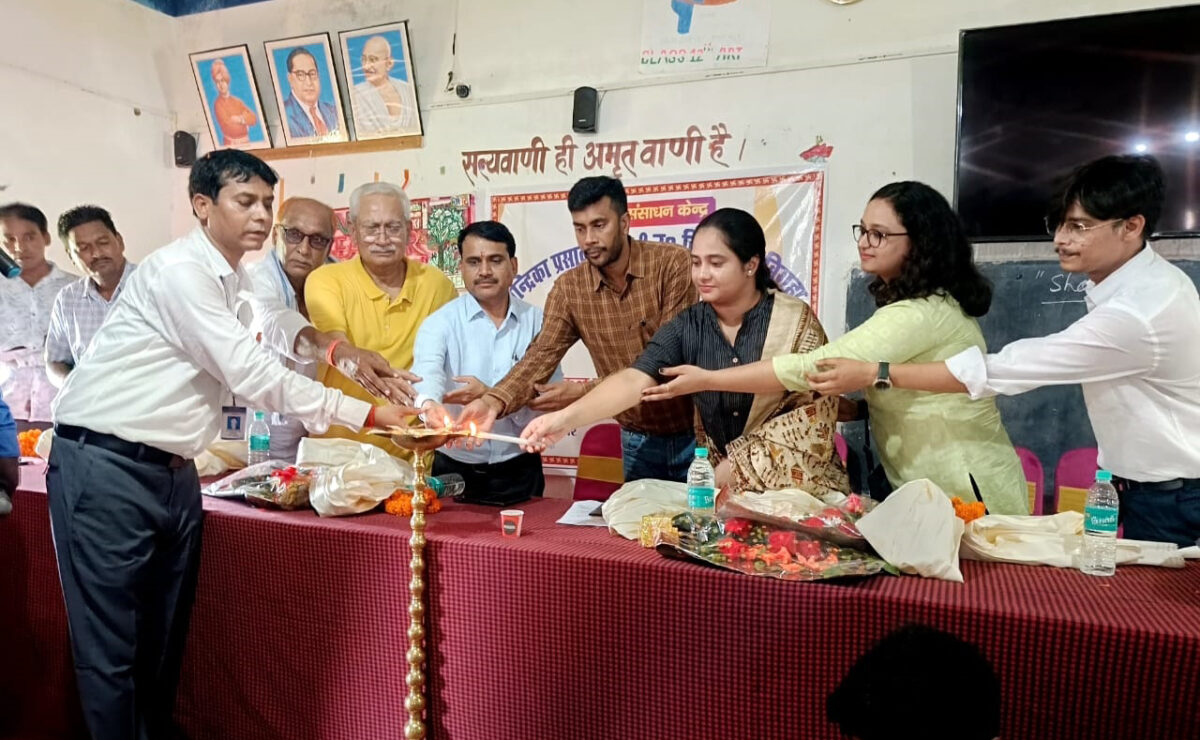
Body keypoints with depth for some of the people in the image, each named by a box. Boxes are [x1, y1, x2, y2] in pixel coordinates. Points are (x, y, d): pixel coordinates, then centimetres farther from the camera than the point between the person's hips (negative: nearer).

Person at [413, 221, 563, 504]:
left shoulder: (538, 322, 0)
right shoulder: (440, 323, -3)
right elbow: (427, 372, -24)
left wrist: (491, 395, -19)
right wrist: (430, 405, -47)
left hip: (519, 472, 1)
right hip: (454, 471, -1)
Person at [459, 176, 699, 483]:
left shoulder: (673, 264, -16)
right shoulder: (568, 288, -3)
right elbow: (542, 355, -10)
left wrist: (584, 391, -26)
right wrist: (494, 401, -30)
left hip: (695, 432, -2)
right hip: (638, 440, 3)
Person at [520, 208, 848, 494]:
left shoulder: (796, 321, -7)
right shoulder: (686, 327, -3)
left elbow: (815, 416, -8)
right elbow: (635, 380, -16)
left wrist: (734, 469, -11)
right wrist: (567, 417, -32)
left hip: (799, 485, -1)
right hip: (722, 487, 2)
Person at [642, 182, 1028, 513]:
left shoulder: (923, 312, -23)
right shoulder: (924, 305, 9)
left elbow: (815, 365, -28)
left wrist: (706, 379, -24)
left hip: (966, 499, -8)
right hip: (933, 493, 9)